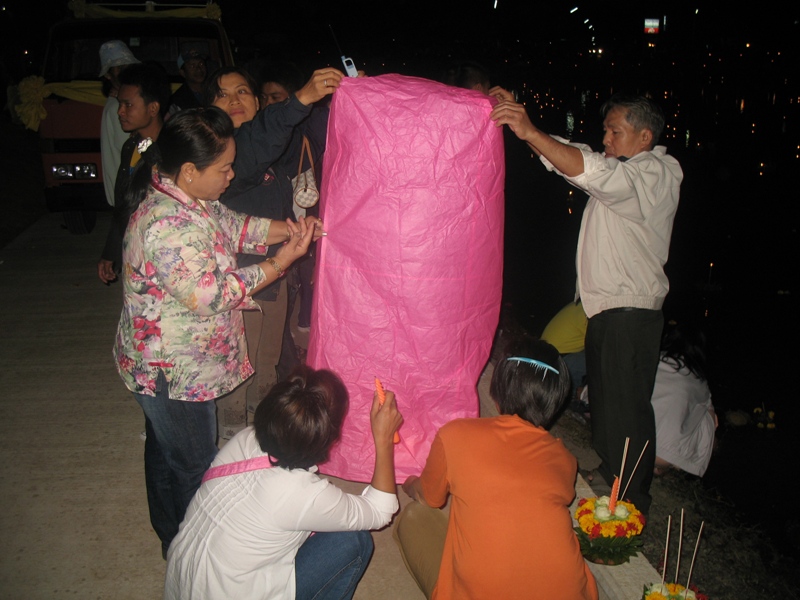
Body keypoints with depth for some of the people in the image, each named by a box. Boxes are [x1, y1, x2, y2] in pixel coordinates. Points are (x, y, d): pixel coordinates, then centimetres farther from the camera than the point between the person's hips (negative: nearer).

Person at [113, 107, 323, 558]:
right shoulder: (169, 225, -32)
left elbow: (234, 226, 8)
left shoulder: (187, 198, -2)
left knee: (165, 448, 27)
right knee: (195, 463, 9)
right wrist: (280, 263, -25)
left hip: (161, 366, 10)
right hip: (174, 372, -10)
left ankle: (170, 535, 49)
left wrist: (289, 229, -7)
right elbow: (211, 294, -30)